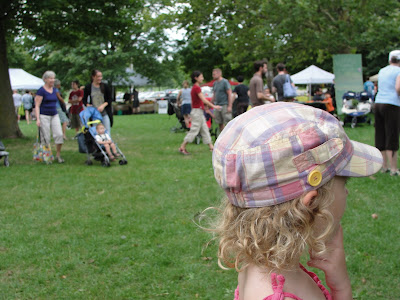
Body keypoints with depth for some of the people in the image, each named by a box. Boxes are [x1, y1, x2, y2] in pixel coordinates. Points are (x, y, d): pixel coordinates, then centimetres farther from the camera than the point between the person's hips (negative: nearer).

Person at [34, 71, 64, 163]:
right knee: (45, 138, -1)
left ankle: (58, 155, 7)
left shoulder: (54, 90, 12)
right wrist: (38, 119, -17)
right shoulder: (41, 91, -8)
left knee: (59, 134, -5)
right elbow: (37, 106, -10)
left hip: (54, 115, 6)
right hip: (44, 116, -6)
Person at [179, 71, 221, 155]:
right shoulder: (197, 88, -17)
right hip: (197, 111, -10)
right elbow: (204, 100, -22)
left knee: (205, 129, 10)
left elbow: (192, 102, 18)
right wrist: (213, 106, -17)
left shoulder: (194, 88, 13)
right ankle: (182, 147, -2)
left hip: (200, 112, 10)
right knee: (194, 130, -6)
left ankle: (211, 146, 14)